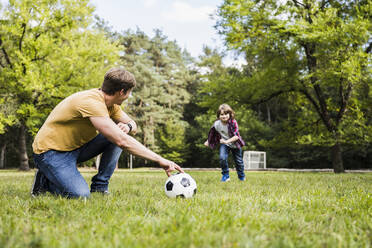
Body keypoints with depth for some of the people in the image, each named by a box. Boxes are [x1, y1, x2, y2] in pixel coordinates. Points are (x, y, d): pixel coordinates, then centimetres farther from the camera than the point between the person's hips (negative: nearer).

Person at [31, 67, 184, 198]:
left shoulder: (110, 103, 0)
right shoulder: (92, 102, -29)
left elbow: (132, 124, 13)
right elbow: (123, 142, -36)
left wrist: (128, 127, -14)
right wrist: (160, 160, -34)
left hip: (76, 147, 9)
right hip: (50, 152, -9)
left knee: (117, 136, -7)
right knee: (81, 195, -28)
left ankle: (99, 187, -1)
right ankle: (45, 181, 0)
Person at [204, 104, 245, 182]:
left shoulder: (233, 122, -31)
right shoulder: (217, 124, -23)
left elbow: (236, 136, -34)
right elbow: (212, 133, -1)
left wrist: (227, 141, -46)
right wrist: (208, 141, 10)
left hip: (235, 143, -1)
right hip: (224, 144, 1)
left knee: (238, 161, 13)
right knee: (222, 158, -23)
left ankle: (242, 176, 39)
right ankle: (225, 175, -2)